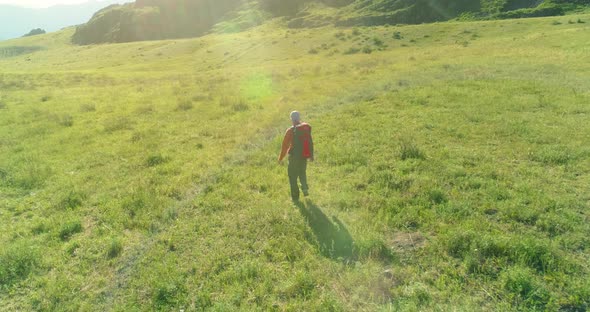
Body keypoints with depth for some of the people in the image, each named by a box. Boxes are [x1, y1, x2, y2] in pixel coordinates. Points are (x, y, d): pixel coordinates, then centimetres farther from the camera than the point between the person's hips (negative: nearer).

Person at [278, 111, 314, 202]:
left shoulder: (291, 131, -12)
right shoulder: (307, 127, -1)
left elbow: (285, 145, -6)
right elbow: (310, 142, 5)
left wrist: (281, 158, 4)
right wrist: (311, 155, 15)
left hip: (295, 156, -4)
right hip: (305, 155, 4)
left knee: (293, 176, 9)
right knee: (302, 172, 27)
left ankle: (295, 196, 11)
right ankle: (305, 187, 7)